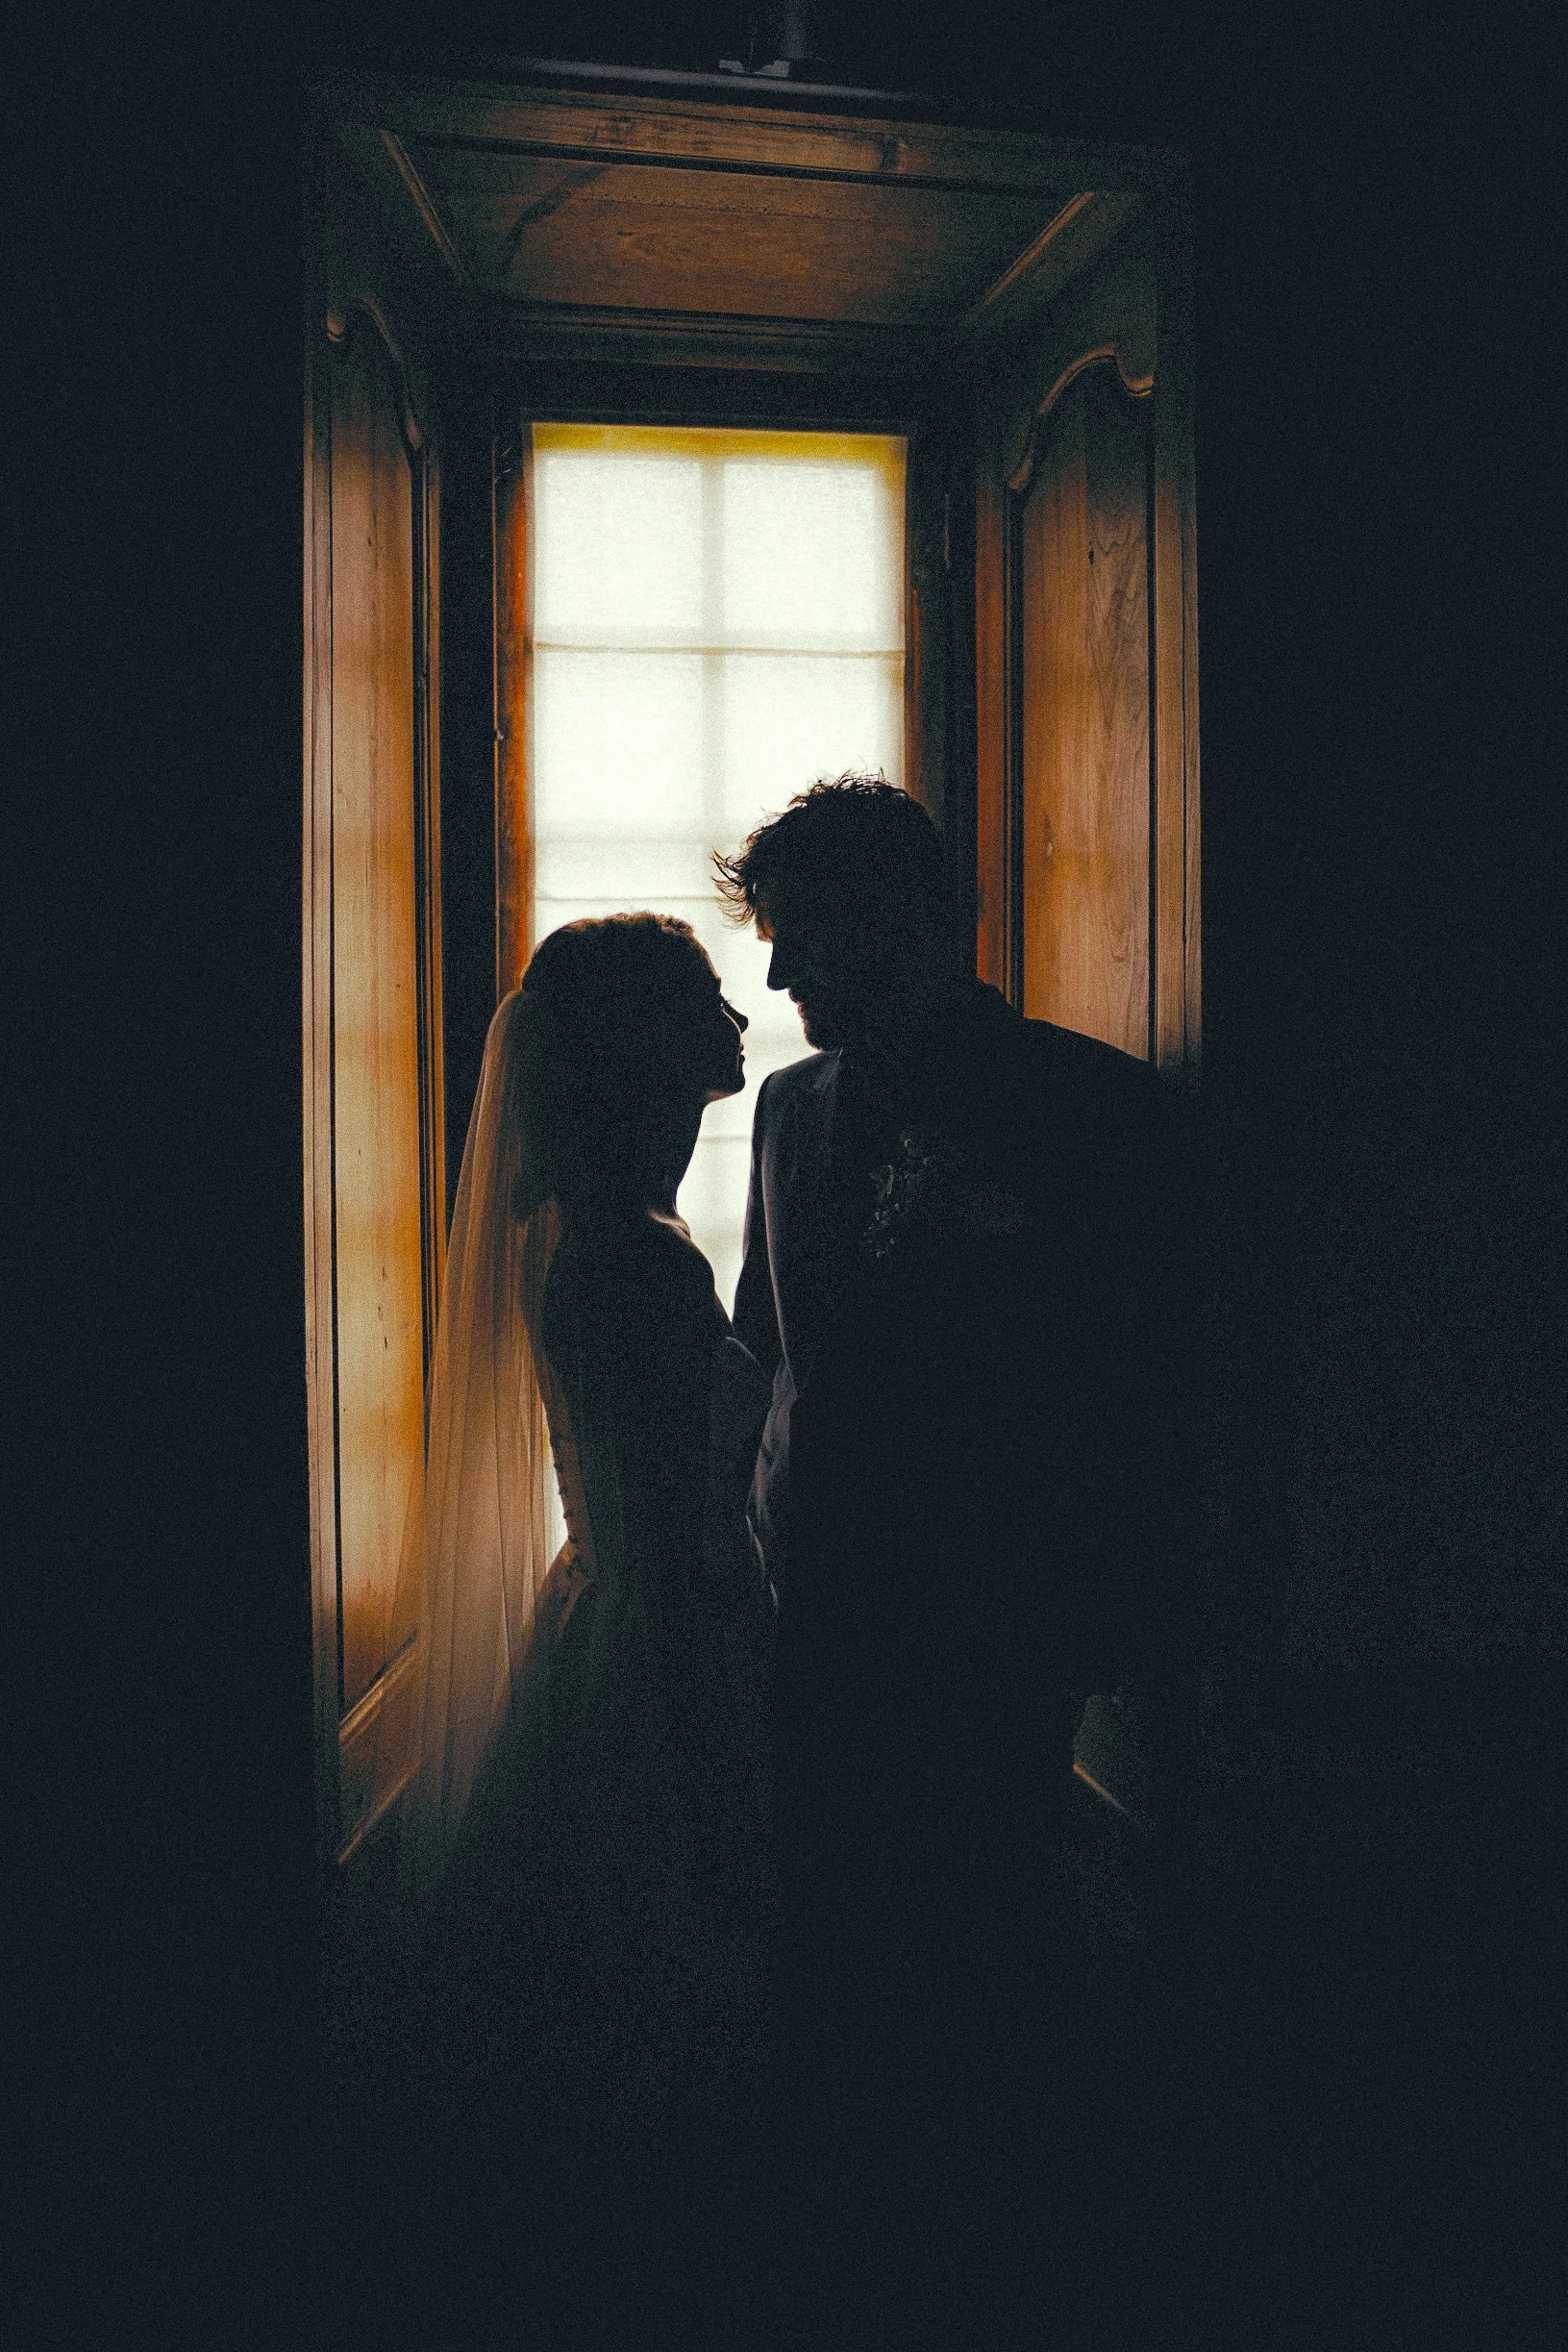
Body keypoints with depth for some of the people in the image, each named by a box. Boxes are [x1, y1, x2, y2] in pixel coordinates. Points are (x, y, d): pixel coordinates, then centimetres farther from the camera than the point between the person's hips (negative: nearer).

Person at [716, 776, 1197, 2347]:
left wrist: (1116, 1620, -8)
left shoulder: (1094, 1105, -4)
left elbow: (1148, 1381, -4)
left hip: (992, 1635, -5)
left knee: (978, 1975, 7)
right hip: (817, 1621, 5)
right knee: (826, 1968, 14)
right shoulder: (794, 1106, 11)